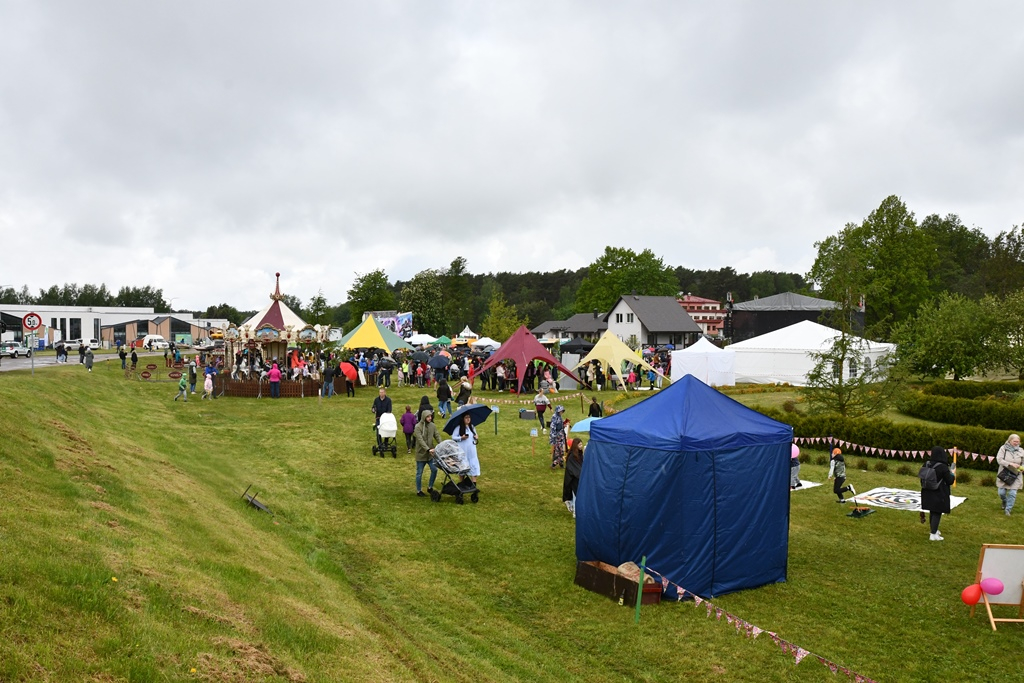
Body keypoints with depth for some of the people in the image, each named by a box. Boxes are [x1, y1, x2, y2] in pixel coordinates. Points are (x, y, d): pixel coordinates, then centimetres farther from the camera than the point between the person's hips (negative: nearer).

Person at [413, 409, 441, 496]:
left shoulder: (433, 426, 1)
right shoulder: (418, 427, -15)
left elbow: (437, 436, 1)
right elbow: (420, 440, -23)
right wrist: (428, 449, -33)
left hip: (431, 453, 5)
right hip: (421, 453, -5)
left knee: (434, 469, 3)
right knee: (419, 473, 6)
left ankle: (430, 487, 22)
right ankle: (419, 491, 20)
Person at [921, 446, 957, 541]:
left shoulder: (927, 464, -4)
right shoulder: (943, 467, -22)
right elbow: (950, 481, -14)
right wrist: (952, 475, 5)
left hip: (928, 493, 6)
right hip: (940, 494, -6)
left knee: (932, 512, 21)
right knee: (937, 513, 3)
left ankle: (934, 530, 36)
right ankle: (933, 535, 3)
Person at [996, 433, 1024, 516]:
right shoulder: (1003, 448, -7)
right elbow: (999, 459, -15)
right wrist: (1010, 464, -26)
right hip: (1004, 474, -1)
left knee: (1012, 493, -7)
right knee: (1002, 492, 4)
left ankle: (1008, 509, 8)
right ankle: (1004, 502, 37)